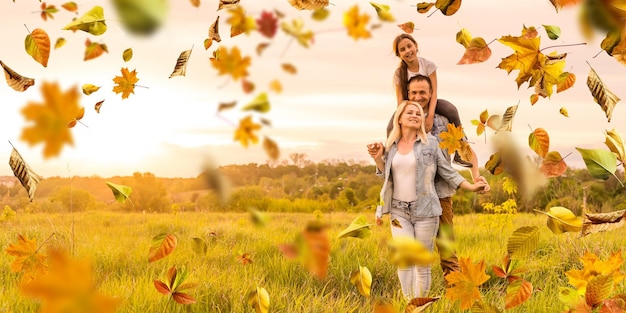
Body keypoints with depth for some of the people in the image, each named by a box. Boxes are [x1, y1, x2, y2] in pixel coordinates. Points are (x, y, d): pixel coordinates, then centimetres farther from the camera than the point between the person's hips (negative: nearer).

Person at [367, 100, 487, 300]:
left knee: (423, 263, 1)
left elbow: (447, 171, 3)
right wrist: (378, 158, -1)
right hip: (399, 211, 2)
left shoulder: (430, 142, -1)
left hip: (424, 210, -2)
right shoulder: (391, 144, 8)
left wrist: (471, 187, -5)